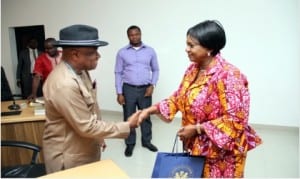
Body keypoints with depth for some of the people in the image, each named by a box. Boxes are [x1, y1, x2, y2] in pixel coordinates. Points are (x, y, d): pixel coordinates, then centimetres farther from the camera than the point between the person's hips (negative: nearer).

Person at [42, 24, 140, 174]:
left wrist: (98, 138, 16)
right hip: (69, 158, -8)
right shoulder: (64, 84, -31)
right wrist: (127, 126, -18)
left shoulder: (79, 71, -1)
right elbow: (87, 127, -26)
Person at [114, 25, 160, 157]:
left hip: (145, 89, 1)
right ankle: (130, 143, 23)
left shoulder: (150, 51, 3)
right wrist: (119, 93, -4)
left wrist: (152, 85, -5)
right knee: (129, 117, 7)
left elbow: (155, 70, 9)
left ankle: (146, 141, 30)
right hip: (128, 89, -1)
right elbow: (118, 73, 1)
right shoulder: (122, 52, 0)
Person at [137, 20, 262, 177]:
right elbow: (178, 98, 10)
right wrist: (152, 109, -1)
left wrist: (197, 128, -22)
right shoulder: (193, 69, 2)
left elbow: (235, 120, -24)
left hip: (221, 153, -7)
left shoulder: (228, 75, -23)